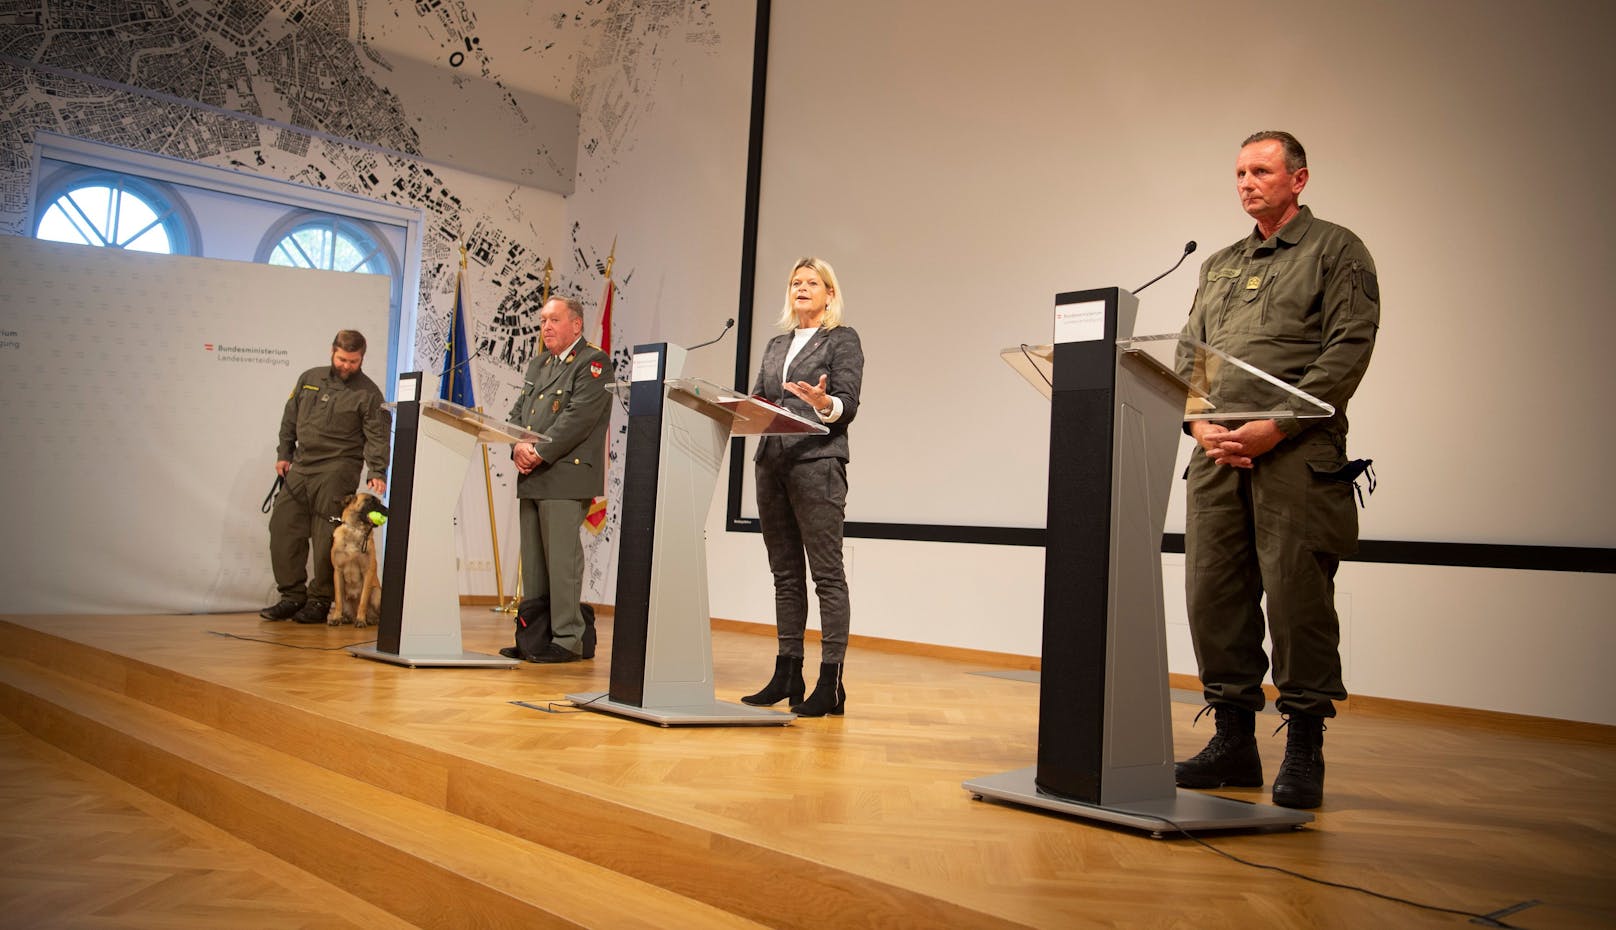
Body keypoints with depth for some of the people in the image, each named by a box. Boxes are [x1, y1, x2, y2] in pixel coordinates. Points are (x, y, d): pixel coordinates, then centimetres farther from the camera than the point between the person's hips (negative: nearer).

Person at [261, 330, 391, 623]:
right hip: (300, 467, 6)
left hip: (338, 470, -6)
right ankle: (292, 596, 12)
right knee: (283, 528, 4)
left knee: (327, 539, -7)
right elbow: (290, 417, 21)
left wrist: (377, 472, -20)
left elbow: (378, 436, -8)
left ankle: (319, 602, 2)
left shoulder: (368, 393, -2)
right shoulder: (310, 379, 13)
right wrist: (283, 454, 15)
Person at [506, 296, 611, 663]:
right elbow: (518, 412, 18)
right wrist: (518, 447, -2)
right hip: (532, 480, 8)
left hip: (566, 478, -8)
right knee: (532, 561, 10)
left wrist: (541, 452, -16)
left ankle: (567, 639, -3)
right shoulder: (537, 365, 23)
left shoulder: (593, 363, -4)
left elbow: (579, 416, -15)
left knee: (562, 560, -8)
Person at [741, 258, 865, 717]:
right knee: (785, 573, 8)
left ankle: (831, 682, -8)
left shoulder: (842, 339, 4)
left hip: (817, 462, -6)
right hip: (772, 463, 7)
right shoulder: (777, 344, 22)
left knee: (826, 572, -8)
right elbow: (757, 400, 19)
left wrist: (823, 403, -27)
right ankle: (787, 674, 13)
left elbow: (848, 404, -7)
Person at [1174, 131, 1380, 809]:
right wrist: (1201, 423, -3)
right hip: (1219, 453, 6)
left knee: (1297, 596, -6)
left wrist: (1276, 426, -15)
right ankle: (1234, 740, 14)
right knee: (1213, 593, 3)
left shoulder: (1337, 251, 7)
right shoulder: (1218, 268, 23)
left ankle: (1304, 751, 5)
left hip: (1296, 453, -5)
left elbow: (1349, 349, -6)